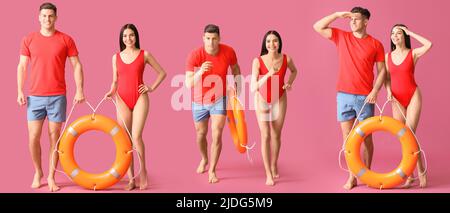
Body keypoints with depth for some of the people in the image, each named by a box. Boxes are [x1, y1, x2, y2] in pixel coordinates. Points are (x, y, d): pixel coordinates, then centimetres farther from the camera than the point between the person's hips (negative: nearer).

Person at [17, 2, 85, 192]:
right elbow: (22, 67, 7)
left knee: (54, 136, 2)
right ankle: (38, 173, 20)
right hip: (35, 97, 1)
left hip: (58, 96, -1)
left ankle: (51, 177, 12)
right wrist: (19, 91, -2)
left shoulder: (66, 40, 1)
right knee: (34, 137, 0)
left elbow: (77, 66, 2)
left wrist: (79, 90, -7)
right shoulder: (29, 40, 5)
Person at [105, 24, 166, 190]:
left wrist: (152, 88, 1)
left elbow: (162, 72, 9)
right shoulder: (116, 57, 8)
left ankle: (143, 173, 6)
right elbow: (115, 81, 13)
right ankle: (131, 179, 8)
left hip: (140, 99, -3)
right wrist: (111, 92, -6)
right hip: (122, 100, 3)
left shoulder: (144, 55, 1)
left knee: (136, 137, -15)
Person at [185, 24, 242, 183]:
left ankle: (212, 170, 6)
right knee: (201, 133, 19)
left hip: (219, 99, 0)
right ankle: (204, 159, 48)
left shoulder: (228, 52, -18)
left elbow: (235, 68, 6)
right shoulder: (195, 55, -25)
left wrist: (238, 87, 2)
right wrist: (200, 71, -48)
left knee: (217, 135, -10)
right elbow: (188, 84, -30)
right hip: (199, 101, 0)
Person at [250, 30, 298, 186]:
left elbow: (294, 71, 6)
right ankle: (268, 174, 4)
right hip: (262, 100, -2)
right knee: (266, 136, -5)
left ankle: (274, 165, 37)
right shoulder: (258, 61, -25)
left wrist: (290, 83, -11)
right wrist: (268, 75, -39)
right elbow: (253, 88, -28)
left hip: (279, 100, 2)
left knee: (276, 135, 13)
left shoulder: (286, 59, -18)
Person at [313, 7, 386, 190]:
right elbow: (317, 27, 2)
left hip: (365, 97, -2)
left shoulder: (375, 44, 0)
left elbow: (382, 70, 1)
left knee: (366, 137, 6)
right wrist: (337, 15, -4)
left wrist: (375, 90, -12)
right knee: (348, 137, 4)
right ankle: (352, 177, 11)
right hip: (344, 96, 2)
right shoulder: (341, 37, 6)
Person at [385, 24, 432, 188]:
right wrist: (389, 92, -11)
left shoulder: (413, 53, -5)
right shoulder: (388, 56, 6)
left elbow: (429, 44, -23)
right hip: (397, 99, 4)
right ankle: (409, 174, 11)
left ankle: (421, 171, 5)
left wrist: (409, 32, -14)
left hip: (413, 96, -4)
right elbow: (387, 78, 8)